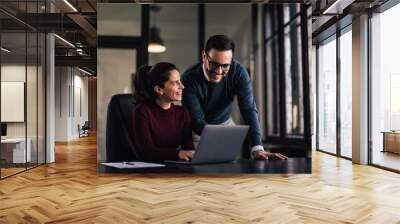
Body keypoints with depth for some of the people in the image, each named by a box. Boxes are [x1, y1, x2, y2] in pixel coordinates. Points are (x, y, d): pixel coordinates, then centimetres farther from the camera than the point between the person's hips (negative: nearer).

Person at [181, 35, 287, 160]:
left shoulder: (238, 72, -22)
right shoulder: (189, 79, -27)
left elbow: (249, 110, -25)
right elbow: (197, 120, -27)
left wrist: (257, 148, -37)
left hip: (225, 124, 2)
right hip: (197, 130, -2)